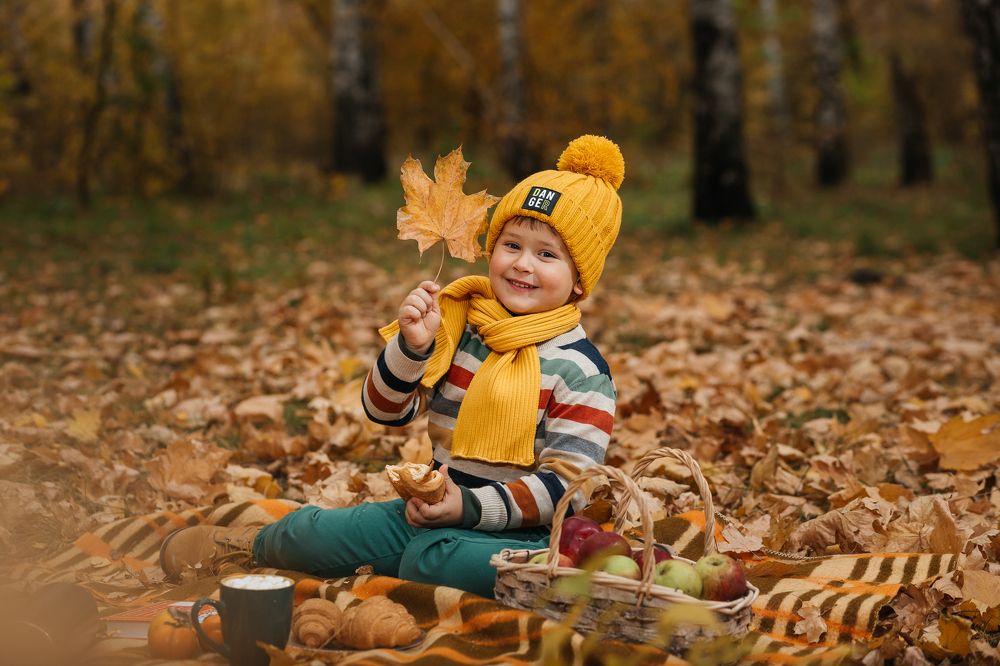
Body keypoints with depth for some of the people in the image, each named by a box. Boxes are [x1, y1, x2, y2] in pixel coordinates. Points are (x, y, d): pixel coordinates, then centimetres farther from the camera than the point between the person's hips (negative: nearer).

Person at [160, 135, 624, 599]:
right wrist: (412, 346, -18)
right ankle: (254, 544, 30)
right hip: (436, 507, 5)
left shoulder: (581, 369, -10)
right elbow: (384, 411, 1)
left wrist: (471, 507, -22)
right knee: (309, 534, -3)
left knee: (431, 557, -38)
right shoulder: (453, 322, 3)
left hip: (516, 529, -5)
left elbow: (566, 482, -14)